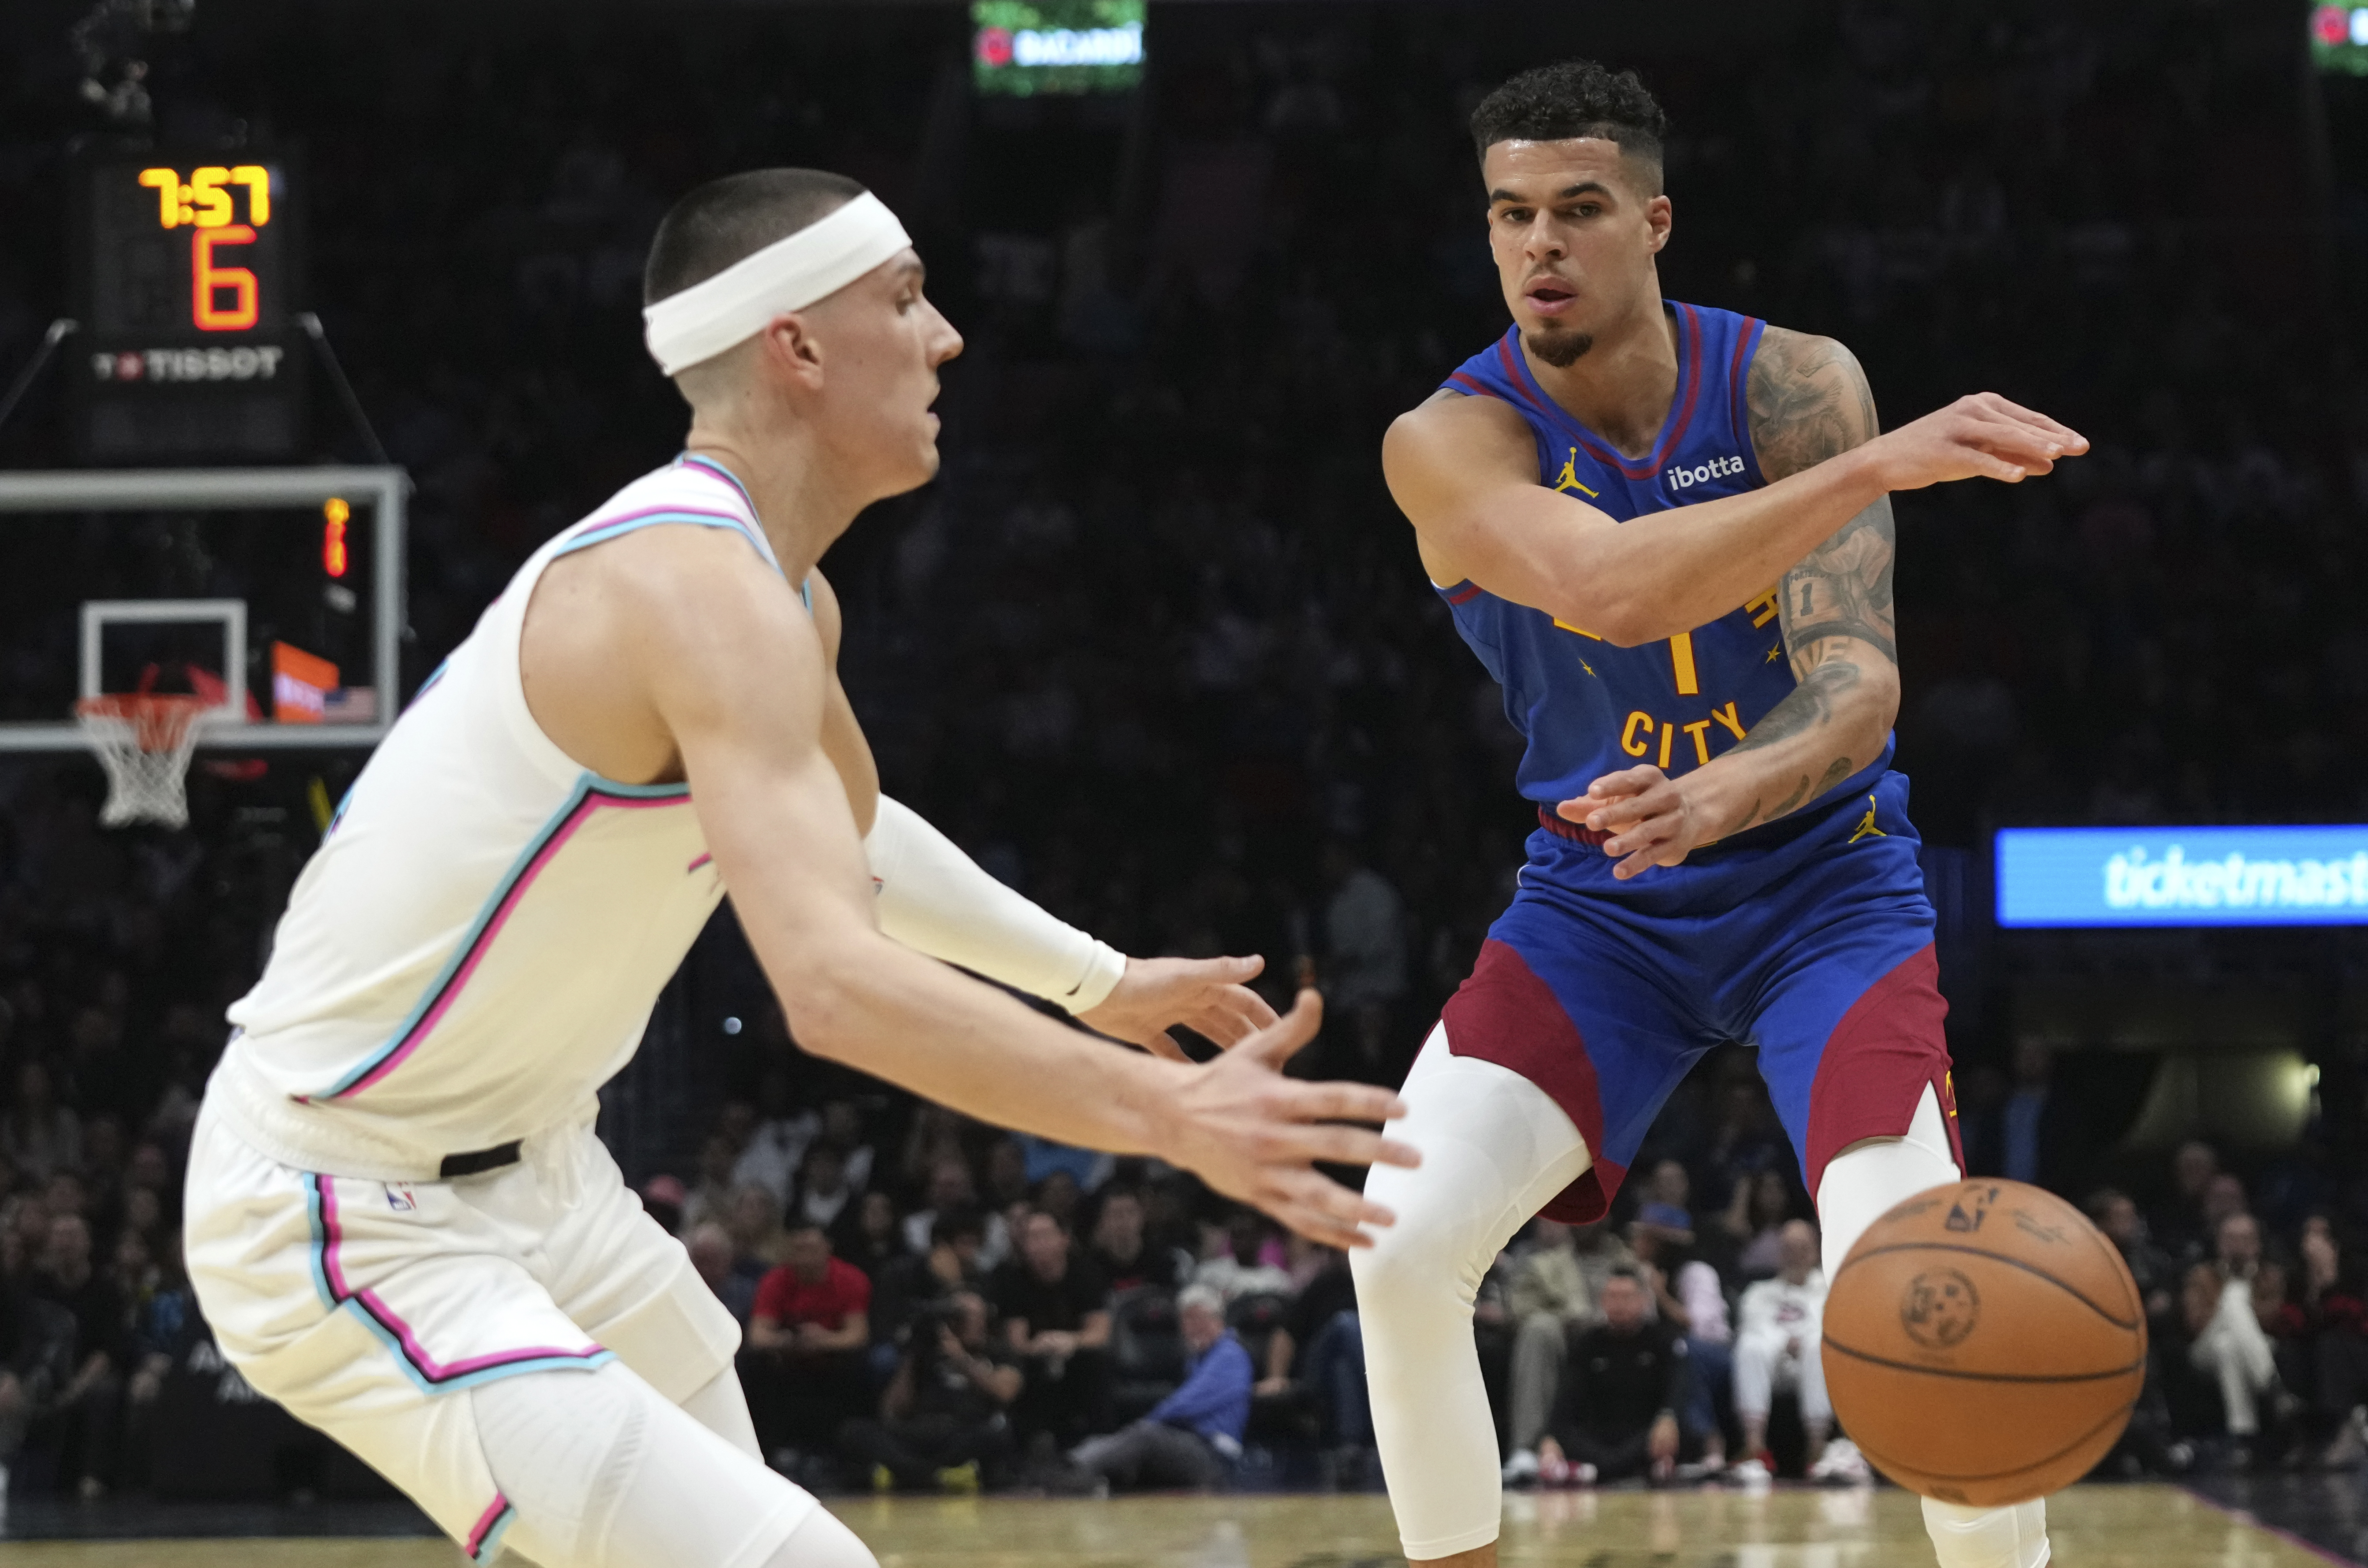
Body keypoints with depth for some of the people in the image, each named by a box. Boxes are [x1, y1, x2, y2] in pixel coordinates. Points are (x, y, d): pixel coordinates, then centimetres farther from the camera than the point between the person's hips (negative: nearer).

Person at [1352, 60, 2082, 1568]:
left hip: (1822, 872, -1)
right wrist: (1874, 465, -47)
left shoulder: (1793, 383, -14)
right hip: (1601, 897, 1)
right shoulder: (1453, 439, -16)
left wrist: (1730, 794, -46)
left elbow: (1860, 680, -23)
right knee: (1401, 1244, -17)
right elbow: (1608, 588, -37)